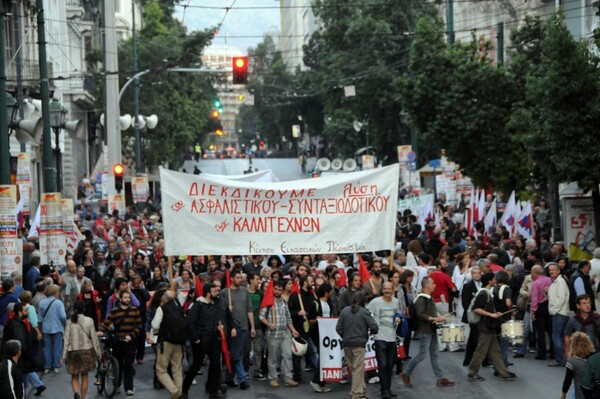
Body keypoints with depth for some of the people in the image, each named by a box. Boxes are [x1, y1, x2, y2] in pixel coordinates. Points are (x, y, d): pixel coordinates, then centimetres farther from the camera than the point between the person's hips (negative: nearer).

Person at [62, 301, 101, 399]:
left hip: (73, 352, 0)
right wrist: (98, 352, 6)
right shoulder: (89, 321, -7)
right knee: (84, 376, 12)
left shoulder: (70, 322, -5)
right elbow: (94, 338, -4)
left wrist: (64, 356, 1)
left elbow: (66, 340, -4)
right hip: (87, 350, 0)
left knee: (74, 376, 9)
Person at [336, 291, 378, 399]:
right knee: (358, 369, 1)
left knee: (353, 368, 13)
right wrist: (371, 332, 9)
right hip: (359, 343, -4)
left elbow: (338, 328, 1)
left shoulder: (344, 311, 2)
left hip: (347, 343, 4)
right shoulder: (364, 312, -8)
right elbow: (374, 327, -12)